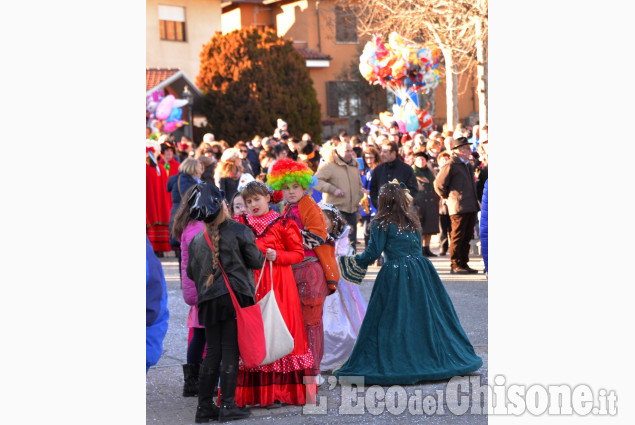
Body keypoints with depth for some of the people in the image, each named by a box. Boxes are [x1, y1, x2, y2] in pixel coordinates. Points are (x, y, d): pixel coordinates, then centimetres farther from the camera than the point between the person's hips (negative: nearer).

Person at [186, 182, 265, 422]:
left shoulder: (196, 240, 6)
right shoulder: (239, 231, -6)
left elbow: (191, 273, 13)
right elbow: (257, 261, -2)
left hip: (209, 300, 4)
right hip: (236, 297, -4)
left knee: (213, 352, 9)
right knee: (230, 351, -2)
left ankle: (204, 407, 10)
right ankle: (227, 406, -3)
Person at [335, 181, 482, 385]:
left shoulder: (381, 223, -4)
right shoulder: (412, 221, 12)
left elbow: (373, 253, -6)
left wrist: (353, 261, 8)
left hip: (395, 275, -5)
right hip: (420, 270, 5)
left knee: (393, 321, -2)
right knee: (426, 315, 11)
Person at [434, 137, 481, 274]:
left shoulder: (468, 165, 19)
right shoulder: (451, 165, -8)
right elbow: (439, 184, -10)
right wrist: (448, 197, -1)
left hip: (471, 207, 8)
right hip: (458, 208, -8)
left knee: (467, 237, 10)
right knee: (457, 237, -4)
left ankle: (464, 264, 17)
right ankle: (455, 265, 1)